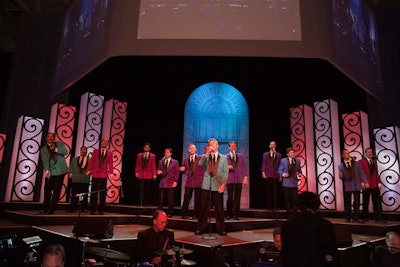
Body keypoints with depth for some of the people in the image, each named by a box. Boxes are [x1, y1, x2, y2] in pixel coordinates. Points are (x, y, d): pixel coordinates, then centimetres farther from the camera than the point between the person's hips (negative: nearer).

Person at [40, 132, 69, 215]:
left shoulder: (60, 144, 12)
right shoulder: (43, 149, 7)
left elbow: (65, 152, -5)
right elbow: (45, 161, -7)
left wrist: (55, 149, -15)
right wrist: (47, 171, -20)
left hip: (60, 171, 0)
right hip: (50, 172, 1)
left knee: (56, 192, -1)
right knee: (47, 191, 5)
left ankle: (51, 209, 4)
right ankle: (45, 209, 21)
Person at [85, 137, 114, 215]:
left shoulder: (109, 153, 8)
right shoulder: (95, 151, 10)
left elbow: (110, 163, 5)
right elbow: (91, 161, 6)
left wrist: (111, 172, -4)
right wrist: (89, 170, -4)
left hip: (104, 174, 0)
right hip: (95, 174, 0)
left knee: (103, 192, 3)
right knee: (94, 191, 2)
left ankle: (101, 209, 11)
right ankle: (92, 209, 8)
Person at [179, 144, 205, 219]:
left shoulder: (200, 158, 2)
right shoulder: (185, 159, 11)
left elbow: (203, 170, 2)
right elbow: (184, 172, 15)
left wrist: (202, 180, -4)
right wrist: (182, 170, -7)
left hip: (198, 182, -2)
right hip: (189, 182, 2)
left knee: (197, 200, 2)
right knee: (186, 199, 0)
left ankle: (195, 215, 12)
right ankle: (184, 214, 9)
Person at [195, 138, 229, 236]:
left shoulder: (223, 158, 11)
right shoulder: (205, 157, 13)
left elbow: (225, 172, 3)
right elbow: (200, 164, -9)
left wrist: (223, 184, -9)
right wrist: (207, 154, -13)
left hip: (218, 186, -1)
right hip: (206, 185, 1)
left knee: (219, 208, 4)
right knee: (203, 208, 2)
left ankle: (220, 229, 15)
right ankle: (200, 228, 12)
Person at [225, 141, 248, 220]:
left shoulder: (241, 156, 13)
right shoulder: (225, 157, 8)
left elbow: (244, 167, 9)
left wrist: (245, 177, 0)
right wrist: (227, 167, -14)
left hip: (239, 179, 2)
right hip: (229, 179, -1)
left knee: (237, 197, 1)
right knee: (230, 197, -2)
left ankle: (236, 214, 9)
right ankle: (229, 214, 11)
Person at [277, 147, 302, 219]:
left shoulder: (297, 161, 7)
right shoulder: (283, 160, -1)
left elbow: (299, 170, 14)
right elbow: (279, 170, 1)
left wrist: (299, 174, -7)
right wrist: (283, 174, -17)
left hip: (294, 183, 2)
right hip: (286, 183, -1)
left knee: (295, 199, -2)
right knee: (287, 199, 5)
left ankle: (294, 214, 9)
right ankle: (289, 214, 16)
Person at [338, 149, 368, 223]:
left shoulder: (356, 163, 6)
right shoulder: (341, 166, 2)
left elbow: (361, 173, 4)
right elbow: (342, 178, 2)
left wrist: (365, 182, -4)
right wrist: (340, 176, -20)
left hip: (356, 185, 1)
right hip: (347, 186, -1)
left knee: (356, 202, 5)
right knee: (347, 203, 5)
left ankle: (356, 217, 14)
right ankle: (348, 218, 15)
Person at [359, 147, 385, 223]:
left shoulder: (374, 161, 15)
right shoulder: (361, 161, -2)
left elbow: (376, 172, 14)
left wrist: (379, 182, 6)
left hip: (375, 184, 4)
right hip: (366, 185, -4)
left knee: (377, 202, 1)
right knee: (365, 202, 5)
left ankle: (378, 218, 5)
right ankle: (365, 218, 14)